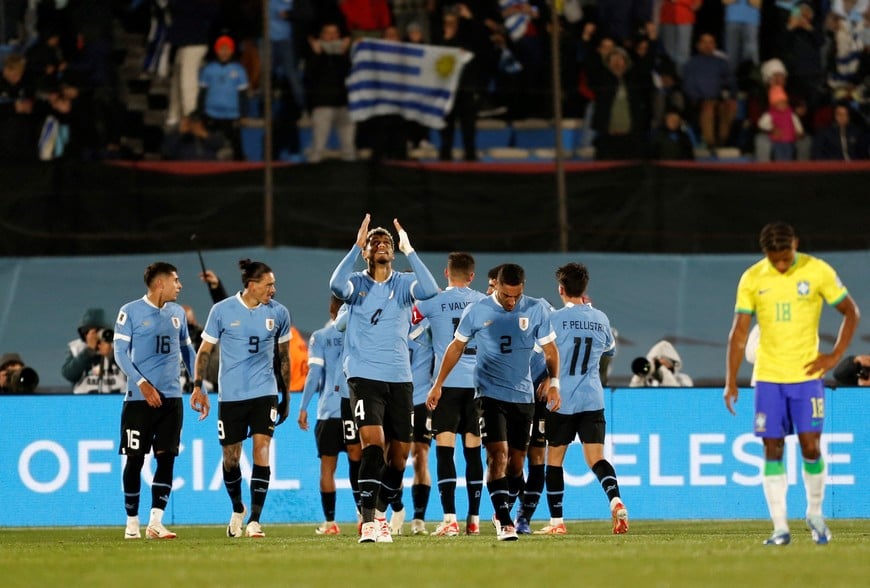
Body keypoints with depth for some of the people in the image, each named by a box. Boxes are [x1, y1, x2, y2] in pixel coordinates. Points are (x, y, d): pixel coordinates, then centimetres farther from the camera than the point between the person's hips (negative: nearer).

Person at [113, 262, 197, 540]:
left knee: (166, 457, -4)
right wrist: (142, 384, -17)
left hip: (171, 397, 4)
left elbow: (187, 350, 20)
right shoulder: (130, 312, -4)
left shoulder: (177, 313, 12)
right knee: (135, 459, 1)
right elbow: (120, 352, -6)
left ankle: (155, 522, -4)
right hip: (138, 398, -4)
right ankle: (132, 522, 12)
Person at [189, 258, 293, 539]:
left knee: (262, 451, -13)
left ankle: (254, 520, -11)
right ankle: (237, 509, 33)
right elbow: (205, 350, 4)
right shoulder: (222, 311, -4)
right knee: (231, 459, 6)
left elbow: (284, 356, 13)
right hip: (230, 396, 0)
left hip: (265, 393, 1)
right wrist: (198, 387, -5)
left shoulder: (278, 313, 2)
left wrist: (286, 397, 16)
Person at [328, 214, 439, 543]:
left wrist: (409, 250, -15)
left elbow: (429, 290, -14)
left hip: (400, 379, 3)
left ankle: (381, 514, 28)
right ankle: (368, 522, -24)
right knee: (373, 443, -20)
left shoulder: (403, 284, 7)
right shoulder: (357, 284, 3)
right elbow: (337, 285, -21)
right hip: (365, 377, -3)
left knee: (399, 453, 7)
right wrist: (356, 247, -19)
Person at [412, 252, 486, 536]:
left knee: (445, 450, -5)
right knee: (473, 451, 9)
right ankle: (474, 519, 10)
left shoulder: (434, 302, -3)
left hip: (447, 382, -3)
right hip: (478, 383, 3)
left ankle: (450, 519, -15)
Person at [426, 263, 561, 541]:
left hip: (523, 396, 3)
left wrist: (553, 382, -2)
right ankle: (504, 521, -20)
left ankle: (502, 513, 28)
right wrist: (438, 384, 7)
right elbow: (456, 346, 7)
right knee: (498, 455, -17)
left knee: (516, 463, 8)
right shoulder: (477, 311, -4)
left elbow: (549, 348, 9)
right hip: (490, 394, -3)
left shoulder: (536, 310, 0)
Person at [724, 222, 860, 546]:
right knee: (772, 450, -1)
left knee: (811, 447, -7)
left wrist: (835, 355, -3)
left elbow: (851, 312, 6)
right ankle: (780, 528, 3)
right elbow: (739, 332, 3)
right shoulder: (752, 279, 0)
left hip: (807, 375, -1)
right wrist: (731, 381, -2)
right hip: (768, 376, 1)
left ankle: (815, 514, 17)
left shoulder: (818, 272, -4)